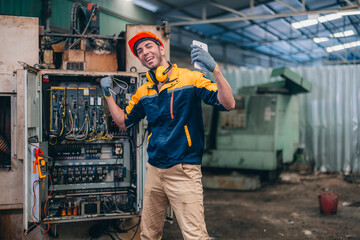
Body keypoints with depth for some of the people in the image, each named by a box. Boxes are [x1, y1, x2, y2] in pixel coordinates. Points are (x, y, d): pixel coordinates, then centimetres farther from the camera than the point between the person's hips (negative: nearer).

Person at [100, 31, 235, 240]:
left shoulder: (190, 78, -6)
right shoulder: (143, 92, 11)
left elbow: (228, 104, -16)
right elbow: (123, 123, 21)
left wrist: (214, 69, -30)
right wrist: (108, 95, 9)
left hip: (184, 171, -5)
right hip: (154, 170, 6)